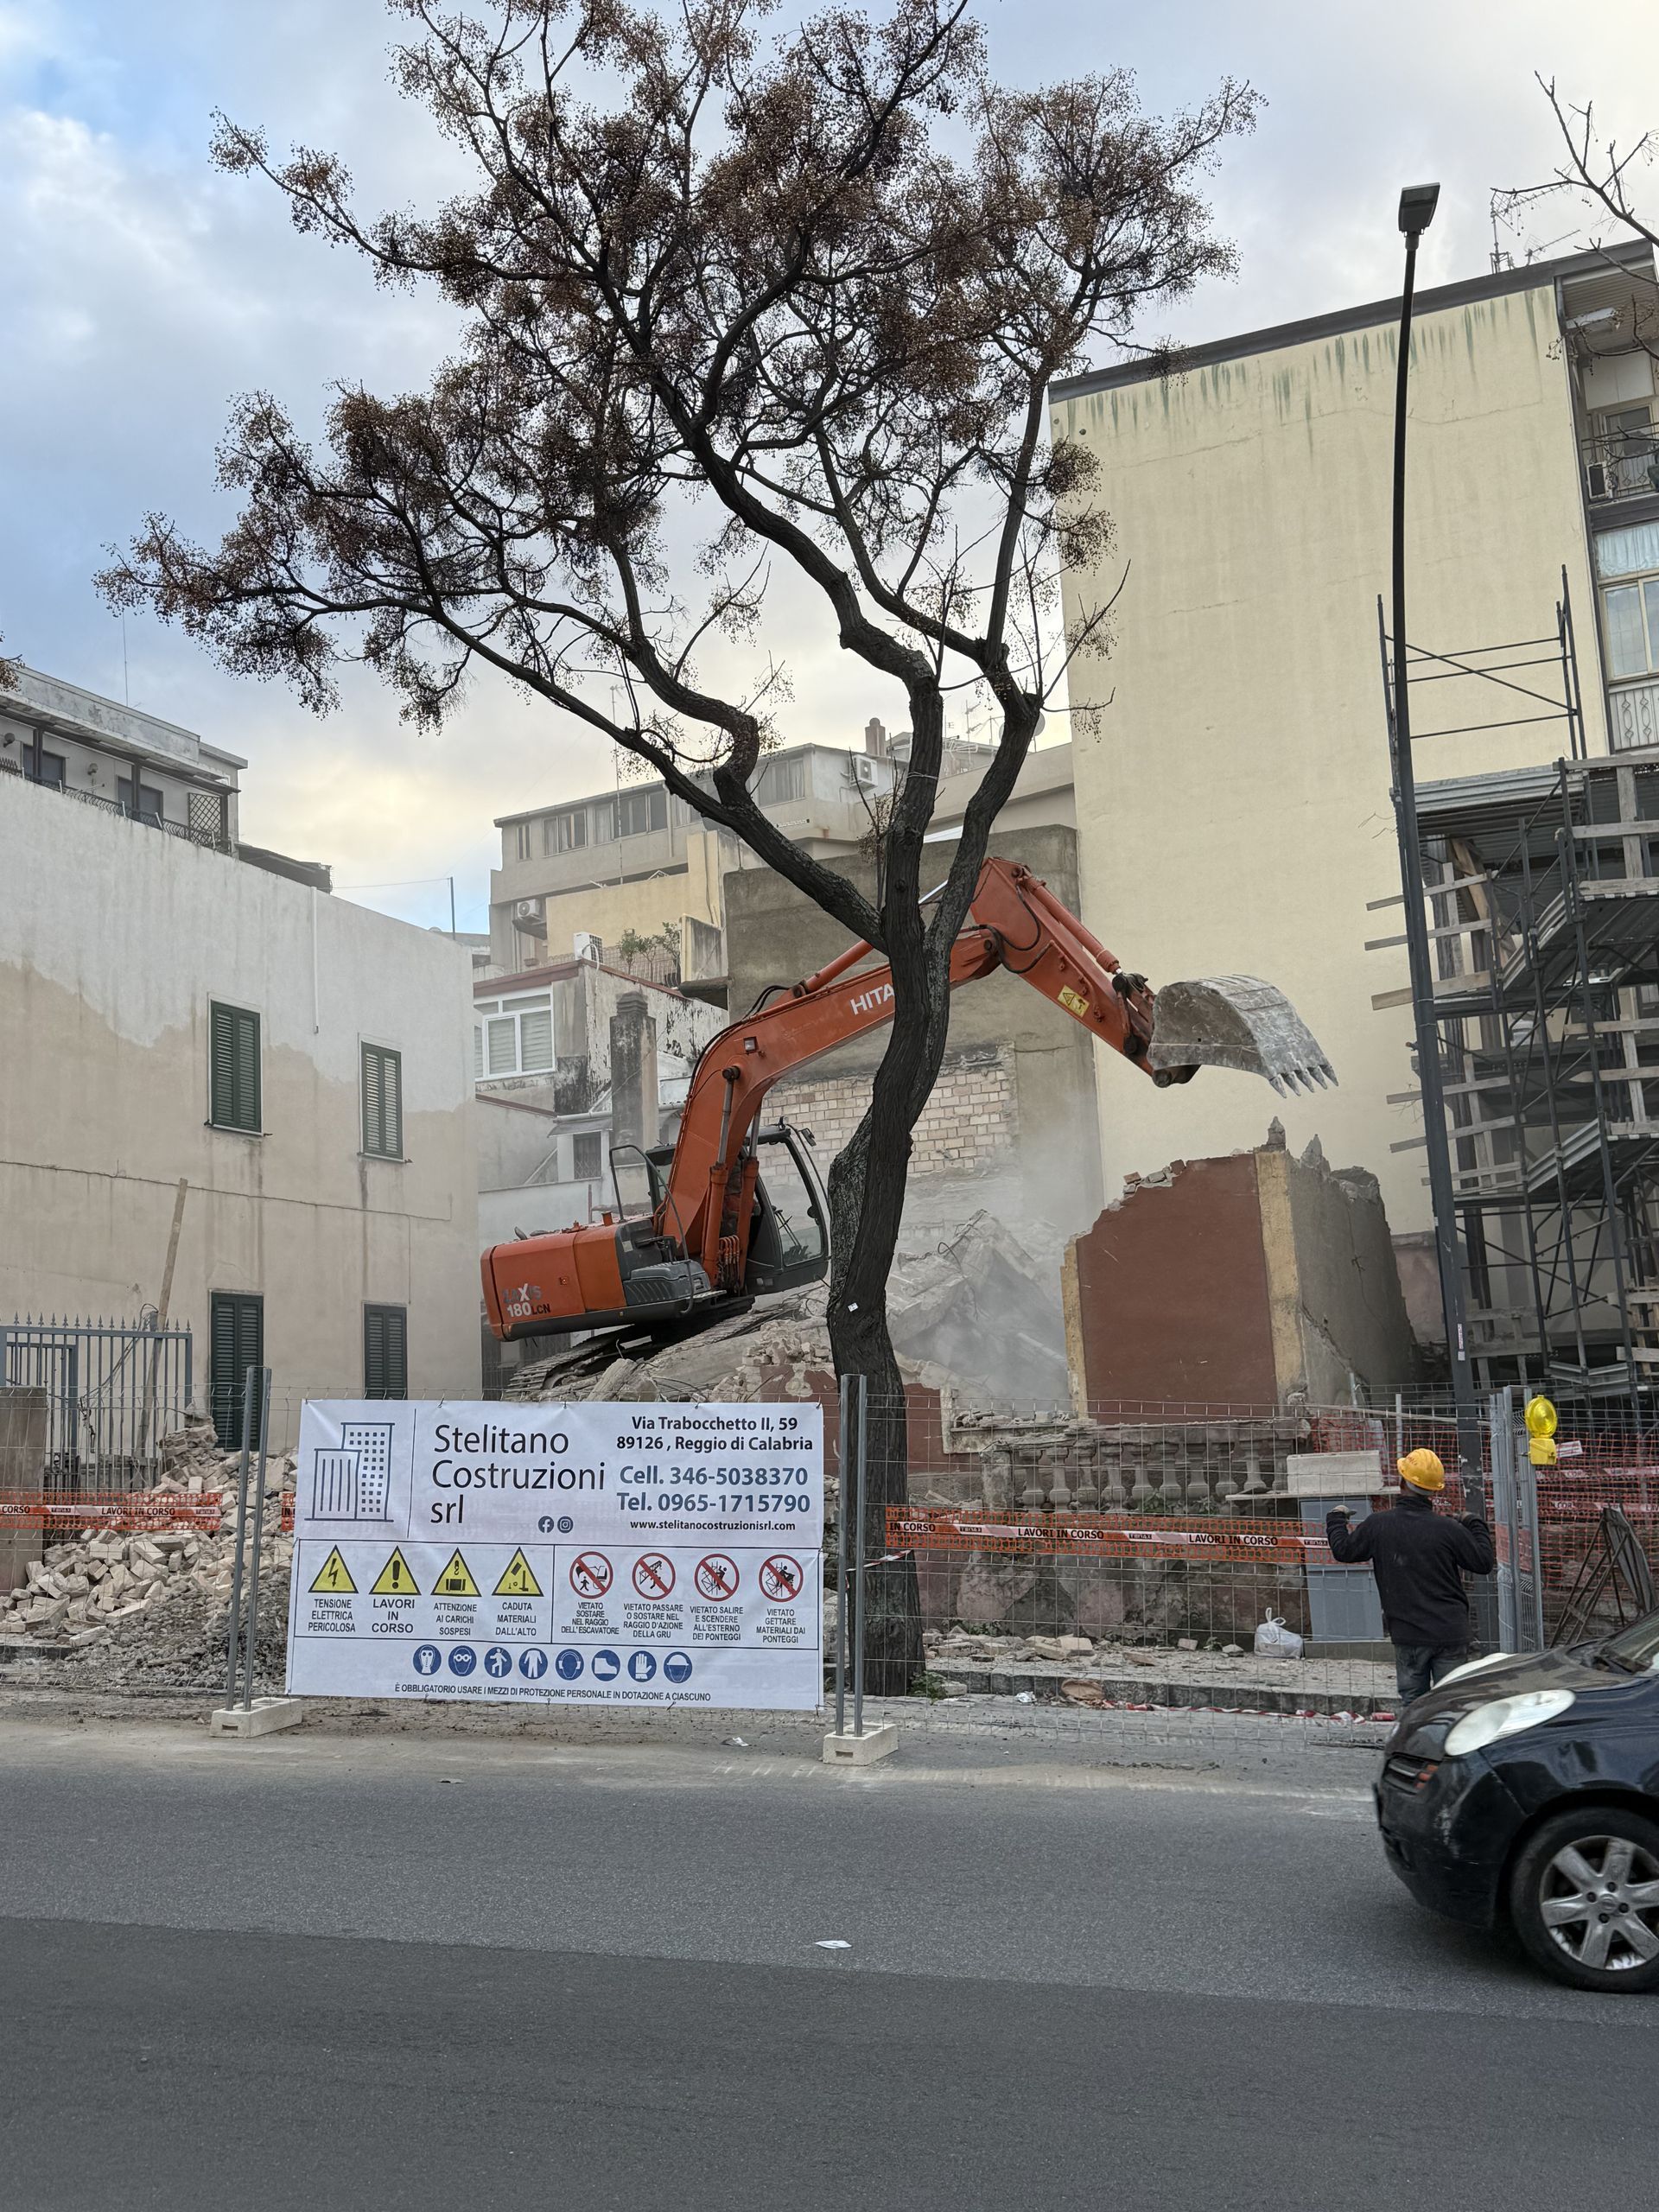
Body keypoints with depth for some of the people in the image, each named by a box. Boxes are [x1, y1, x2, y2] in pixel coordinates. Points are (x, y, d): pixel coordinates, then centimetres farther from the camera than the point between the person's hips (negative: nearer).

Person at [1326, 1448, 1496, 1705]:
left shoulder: (1377, 1525, -7)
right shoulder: (1448, 1528, -10)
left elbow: (1343, 1550, 8)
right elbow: (1484, 1562, 0)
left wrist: (1336, 1518, 26)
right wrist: (1475, 1525, 16)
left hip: (1407, 1635, 1)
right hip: (1450, 1633, -1)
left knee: (1412, 1701, 10)